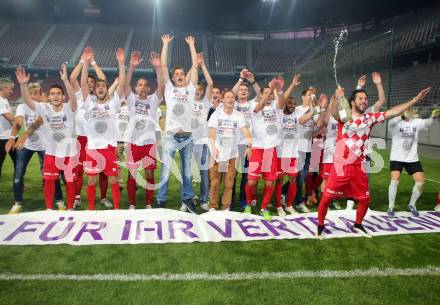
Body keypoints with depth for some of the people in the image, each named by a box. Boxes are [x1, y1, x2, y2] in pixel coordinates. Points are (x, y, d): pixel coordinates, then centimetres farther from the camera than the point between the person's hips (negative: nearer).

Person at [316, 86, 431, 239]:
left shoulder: (370, 118, 8)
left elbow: (393, 111, 8)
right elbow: (333, 111, -30)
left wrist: (415, 99, 2)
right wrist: (335, 98, -53)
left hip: (358, 167, 5)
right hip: (341, 166, -5)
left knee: (365, 199, 13)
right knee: (326, 198, -4)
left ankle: (357, 225, 36)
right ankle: (320, 226, 16)